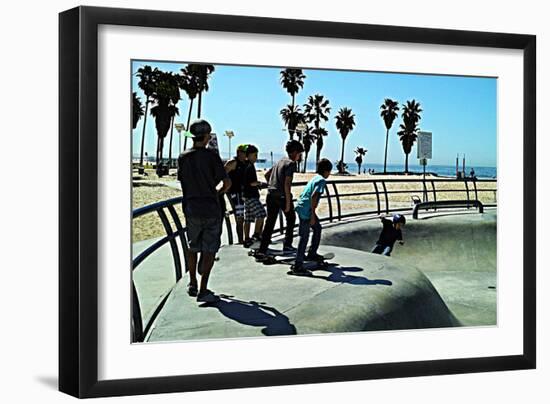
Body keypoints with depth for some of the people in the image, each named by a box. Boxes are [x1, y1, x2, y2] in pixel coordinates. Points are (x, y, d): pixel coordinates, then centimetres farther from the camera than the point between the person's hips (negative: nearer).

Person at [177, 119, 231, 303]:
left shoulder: (183, 157, 0)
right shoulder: (212, 156, -11)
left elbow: (182, 180, 10)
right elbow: (227, 183, -10)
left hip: (191, 208, 4)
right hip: (211, 208, -4)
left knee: (193, 248, 19)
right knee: (209, 250, 1)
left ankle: (192, 284, 27)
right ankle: (203, 290, -2)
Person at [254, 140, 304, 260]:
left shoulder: (280, 161, 16)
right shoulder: (291, 163, -9)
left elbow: (267, 174, 24)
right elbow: (287, 184, -17)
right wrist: (288, 203, -17)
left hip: (271, 195, 7)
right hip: (282, 196, -7)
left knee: (269, 223, 5)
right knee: (291, 218, 17)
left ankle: (261, 252, -3)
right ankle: (287, 245, 21)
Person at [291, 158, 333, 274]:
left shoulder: (315, 178, 17)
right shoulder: (322, 180, -11)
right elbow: (313, 196, -22)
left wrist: (312, 214, 29)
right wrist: (313, 215, -20)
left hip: (301, 206, 10)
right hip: (306, 209, -10)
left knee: (317, 228, 25)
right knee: (304, 237, -7)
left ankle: (312, 254, 34)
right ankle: (298, 266, -7)